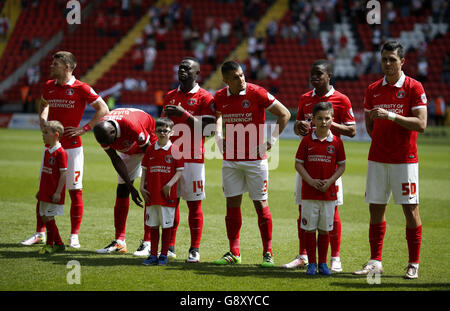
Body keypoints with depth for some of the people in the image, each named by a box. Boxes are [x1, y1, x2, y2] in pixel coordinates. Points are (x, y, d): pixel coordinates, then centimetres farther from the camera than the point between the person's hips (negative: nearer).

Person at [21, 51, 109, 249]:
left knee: (75, 191, 0)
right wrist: (42, 120, 10)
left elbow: (103, 109, -6)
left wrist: (84, 129, -11)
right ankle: (39, 233, 15)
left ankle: (74, 236, 6)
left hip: (72, 146, -5)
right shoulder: (49, 86, 8)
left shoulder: (81, 88, -9)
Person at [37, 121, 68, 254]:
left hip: (54, 193, -9)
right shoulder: (46, 151, 12)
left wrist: (58, 192, -20)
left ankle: (49, 244, 8)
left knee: (49, 217, -5)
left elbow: (63, 174, -16)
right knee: (45, 218, 11)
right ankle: (58, 244, 21)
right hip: (45, 192, 9)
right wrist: (40, 190, 20)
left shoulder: (60, 152, -14)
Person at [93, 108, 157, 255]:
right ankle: (119, 241, 3)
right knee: (122, 191, 0)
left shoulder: (132, 127, -42)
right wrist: (131, 187, -18)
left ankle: (147, 242, -13)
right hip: (129, 151, 5)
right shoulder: (103, 132, -25)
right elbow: (116, 160, -14)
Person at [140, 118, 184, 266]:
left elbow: (179, 171, -4)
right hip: (151, 195, 3)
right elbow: (144, 169, 11)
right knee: (153, 225, 9)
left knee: (166, 225, 3)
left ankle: (163, 255, 11)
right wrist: (142, 187, 2)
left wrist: (169, 185, -15)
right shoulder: (150, 150, 8)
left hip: (167, 194, -3)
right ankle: (153, 255, 14)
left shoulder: (174, 150, -3)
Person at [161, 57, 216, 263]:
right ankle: (170, 247, 11)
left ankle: (195, 250, 1)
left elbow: (207, 129, -11)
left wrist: (184, 114, -17)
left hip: (193, 158, -5)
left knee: (194, 203, -2)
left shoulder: (205, 98, -2)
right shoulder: (170, 96, 15)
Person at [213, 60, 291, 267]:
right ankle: (233, 253, 12)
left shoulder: (256, 93, -12)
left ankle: (268, 254, 4)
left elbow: (284, 114, -6)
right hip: (230, 159, 4)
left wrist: (271, 141, -8)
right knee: (232, 204, 5)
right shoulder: (220, 97, 2)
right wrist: (219, 137, 9)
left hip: (255, 158, -4)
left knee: (261, 204, -1)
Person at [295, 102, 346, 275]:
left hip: (328, 193, 0)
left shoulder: (336, 142, 1)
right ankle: (311, 263, 10)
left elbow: (342, 166, 5)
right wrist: (311, 181, -12)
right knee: (309, 229, 2)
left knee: (324, 229, 7)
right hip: (309, 193, 0)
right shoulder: (307, 141, 0)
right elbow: (298, 164, 1)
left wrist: (330, 181, -10)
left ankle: (323, 263, 16)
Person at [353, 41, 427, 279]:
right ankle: (375, 262, 9)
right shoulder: (373, 89, 10)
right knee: (376, 208, 3)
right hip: (377, 159, 4)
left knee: (410, 209, -3)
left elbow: (421, 124, -12)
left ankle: (413, 264, 4)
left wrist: (391, 116, -19)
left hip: (404, 159, -4)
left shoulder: (414, 88, -4)